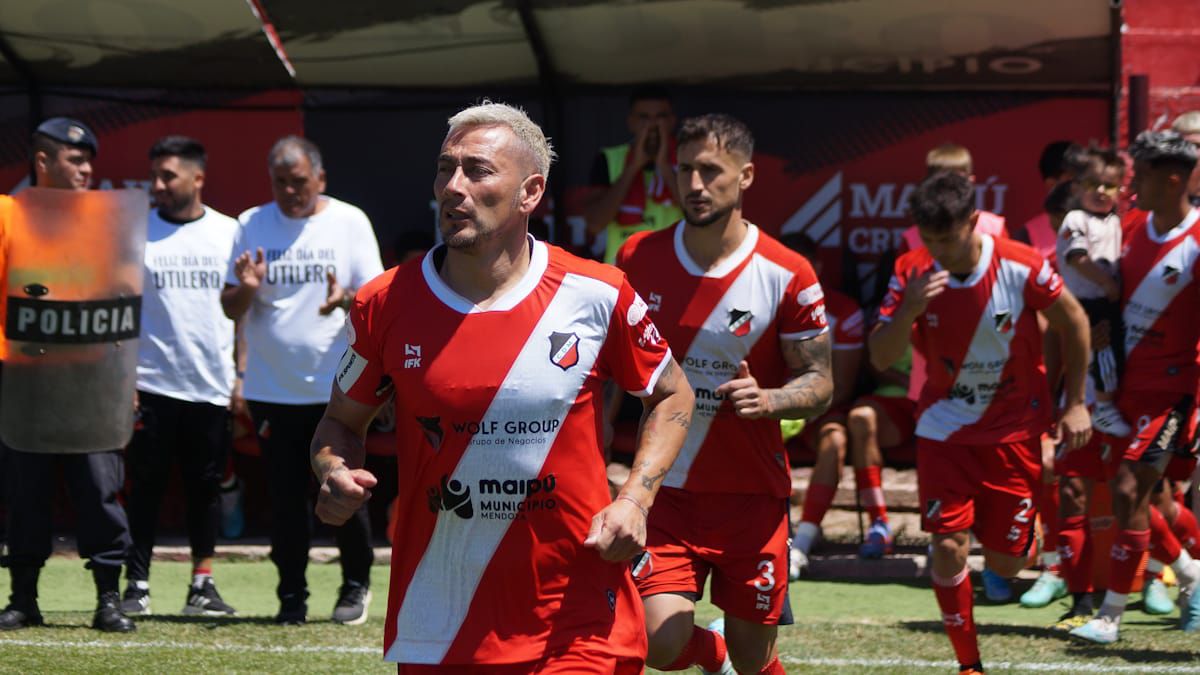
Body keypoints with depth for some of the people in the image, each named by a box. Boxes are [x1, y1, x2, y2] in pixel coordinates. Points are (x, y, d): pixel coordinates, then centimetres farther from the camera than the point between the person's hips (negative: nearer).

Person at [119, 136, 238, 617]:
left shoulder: (228, 232, 6)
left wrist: (242, 373, 3)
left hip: (212, 386, 2)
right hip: (151, 383, -2)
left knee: (206, 486, 7)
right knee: (145, 486, 0)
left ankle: (203, 583, 13)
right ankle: (137, 584, 3)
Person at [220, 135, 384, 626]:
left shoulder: (350, 223, 2)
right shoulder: (251, 226, 7)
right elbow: (230, 309, 7)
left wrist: (346, 300, -23)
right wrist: (246, 289, -16)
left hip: (338, 387, -2)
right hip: (271, 390, 2)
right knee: (285, 497, 3)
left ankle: (356, 585, 17)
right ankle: (292, 595, 12)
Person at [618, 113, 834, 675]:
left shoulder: (786, 275, -9)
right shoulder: (639, 258, 0)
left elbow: (819, 383, -4)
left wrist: (767, 400, -25)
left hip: (752, 496, -1)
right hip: (664, 491, 1)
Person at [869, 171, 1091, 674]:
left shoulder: (1022, 268, -18)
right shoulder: (912, 273, -12)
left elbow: (1074, 323, -2)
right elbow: (880, 358, -12)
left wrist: (1076, 403, 1)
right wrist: (908, 309, -31)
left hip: (1014, 430, -1)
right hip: (944, 429, 1)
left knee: (1006, 562, 2)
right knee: (948, 546, -12)